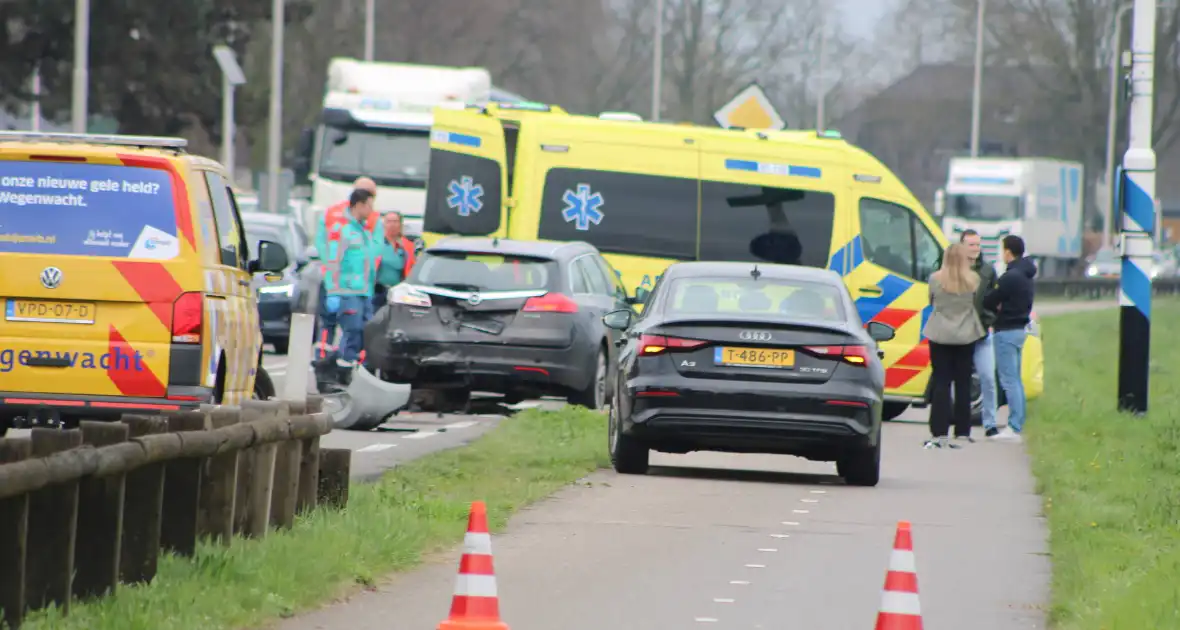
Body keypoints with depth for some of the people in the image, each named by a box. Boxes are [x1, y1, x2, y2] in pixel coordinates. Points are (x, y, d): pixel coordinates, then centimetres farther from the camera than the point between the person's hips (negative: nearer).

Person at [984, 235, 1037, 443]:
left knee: (1009, 381, -8)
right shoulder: (1026, 276, 13)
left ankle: (1014, 428, -10)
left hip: (1007, 332, -10)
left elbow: (989, 302, -17)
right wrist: (1000, 305, -2)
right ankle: (1018, 424, 19)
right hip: (1019, 328, 10)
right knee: (1015, 380, 16)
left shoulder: (1010, 277, -19)